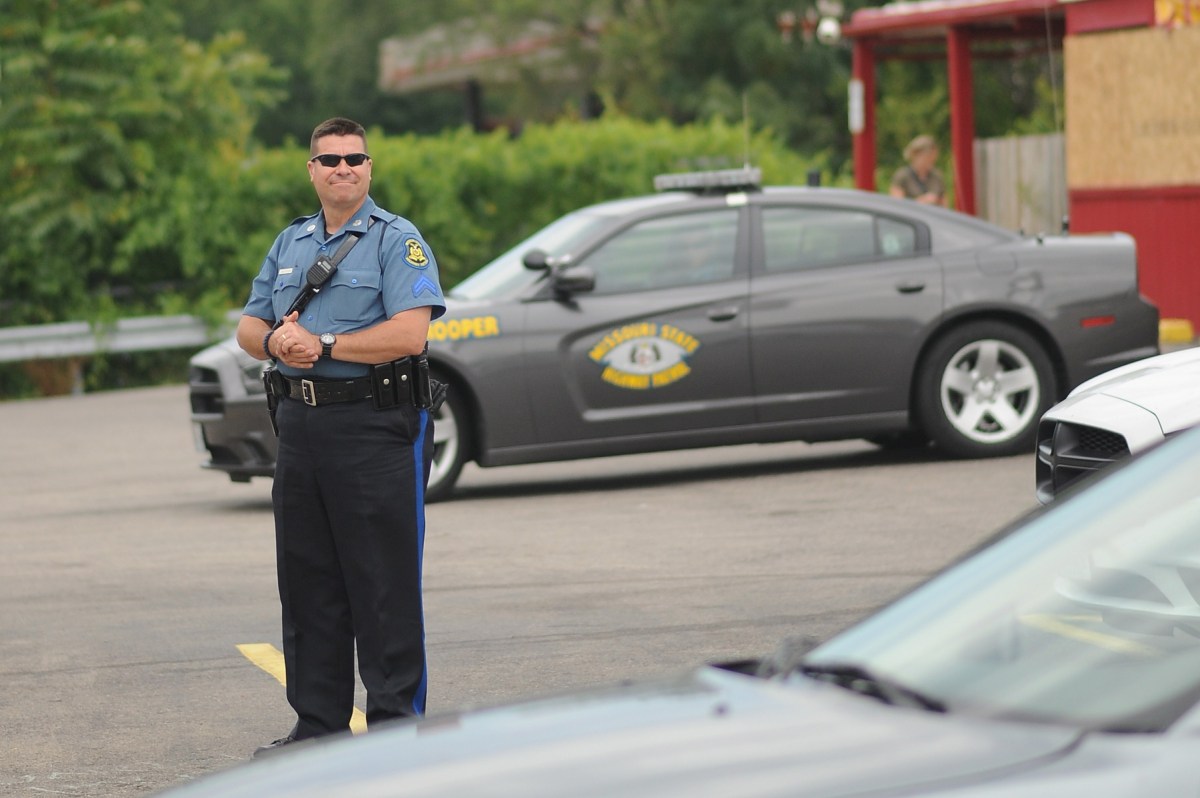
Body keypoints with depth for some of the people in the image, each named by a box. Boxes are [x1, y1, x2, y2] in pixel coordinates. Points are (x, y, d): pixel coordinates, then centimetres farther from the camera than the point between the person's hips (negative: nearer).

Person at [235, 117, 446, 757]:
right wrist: (276, 339, -6)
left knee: (385, 587, -5)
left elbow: (409, 333, -17)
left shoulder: (397, 241, -4)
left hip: (374, 427, -7)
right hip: (300, 429, 7)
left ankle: (395, 724, 0)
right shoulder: (290, 243, 18)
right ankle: (317, 723, 18)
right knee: (307, 584, 10)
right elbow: (248, 327, 17)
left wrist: (324, 345, -16)